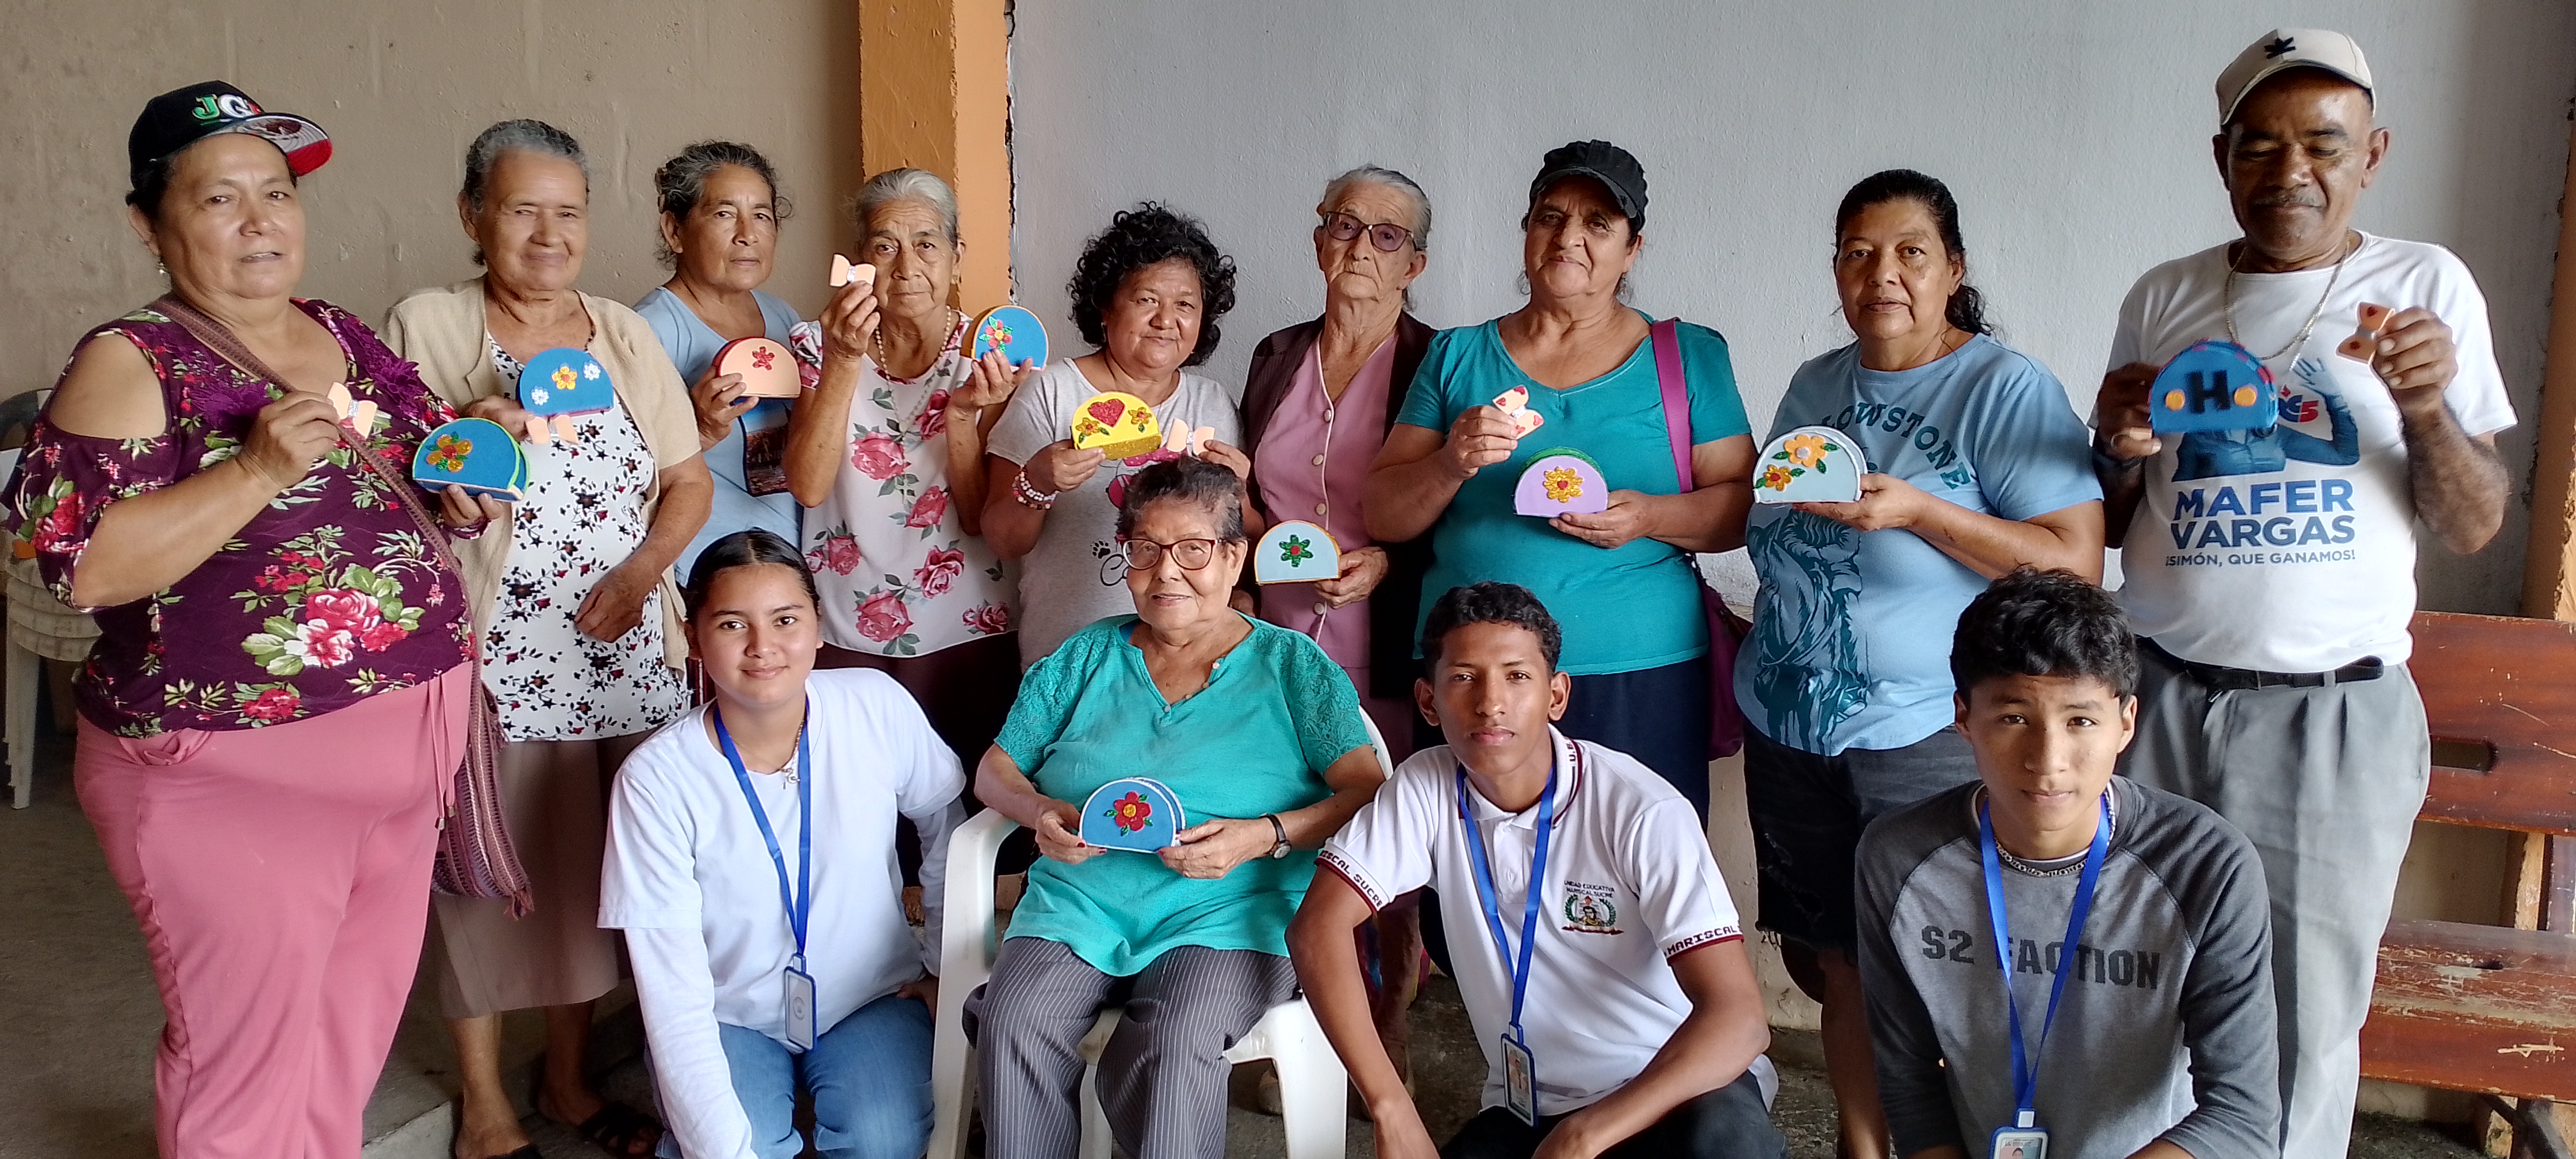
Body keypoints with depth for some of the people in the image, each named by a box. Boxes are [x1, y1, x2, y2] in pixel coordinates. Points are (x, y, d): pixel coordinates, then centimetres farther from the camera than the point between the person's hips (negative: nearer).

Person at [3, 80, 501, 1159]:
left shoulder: (353, 340, 9)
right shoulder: (131, 363, -8)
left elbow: (432, 497, 20)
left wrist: (465, 488, -3)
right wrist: (257, 470, -25)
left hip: (406, 751, 6)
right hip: (234, 775, -6)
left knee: (357, 1032, 18)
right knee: (246, 1069, 4)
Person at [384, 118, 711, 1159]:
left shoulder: (625, 335, 10)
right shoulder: (425, 329, -1)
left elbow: (688, 479, 10)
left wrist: (640, 572, -6)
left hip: (624, 654, 4)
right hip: (491, 659, -3)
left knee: (599, 866, 9)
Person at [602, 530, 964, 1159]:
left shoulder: (879, 708, -15)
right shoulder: (656, 780, -19)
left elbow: (947, 824, 6)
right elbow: (673, 997, -19)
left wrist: (946, 963, 6)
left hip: (872, 999, 1)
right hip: (728, 1016, 0)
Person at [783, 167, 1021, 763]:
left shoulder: (987, 358, -2)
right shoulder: (824, 349, 1)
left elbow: (980, 517, -7)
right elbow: (808, 487, -15)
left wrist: (961, 414, -22)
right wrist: (844, 361, -23)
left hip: (965, 632, 0)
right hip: (843, 631, 0)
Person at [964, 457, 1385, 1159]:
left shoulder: (1290, 665, 7)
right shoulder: (1086, 657, 17)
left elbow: (1368, 791, -2)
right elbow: (995, 770, 18)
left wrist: (1265, 835, -18)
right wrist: (1039, 813, -5)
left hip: (1226, 912, -3)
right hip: (1081, 901, 3)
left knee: (1171, 1048, -33)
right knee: (1013, 1028, -28)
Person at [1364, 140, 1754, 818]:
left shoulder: (1690, 357, 7)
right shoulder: (1457, 356, 10)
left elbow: (1742, 507, 3)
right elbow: (1384, 517, 6)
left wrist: (1650, 517, -15)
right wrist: (1452, 463, -13)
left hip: (1640, 676, -1)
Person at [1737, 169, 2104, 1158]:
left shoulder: (2008, 388, -8)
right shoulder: (1815, 385, 10)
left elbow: (2075, 563, -16)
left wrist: (1918, 511, -24)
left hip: (1927, 734, -6)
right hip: (1789, 730, 6)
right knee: (1835, 963, 13)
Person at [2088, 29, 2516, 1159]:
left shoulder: (2426, 286, 3)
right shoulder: (2164, 299, 7)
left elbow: (2472, 527, 2)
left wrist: (2426, 409, -16)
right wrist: (2120, 444, -8)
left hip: (2337, 716, -1)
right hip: (2159, 700, 2)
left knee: (2302, 1030, 4)